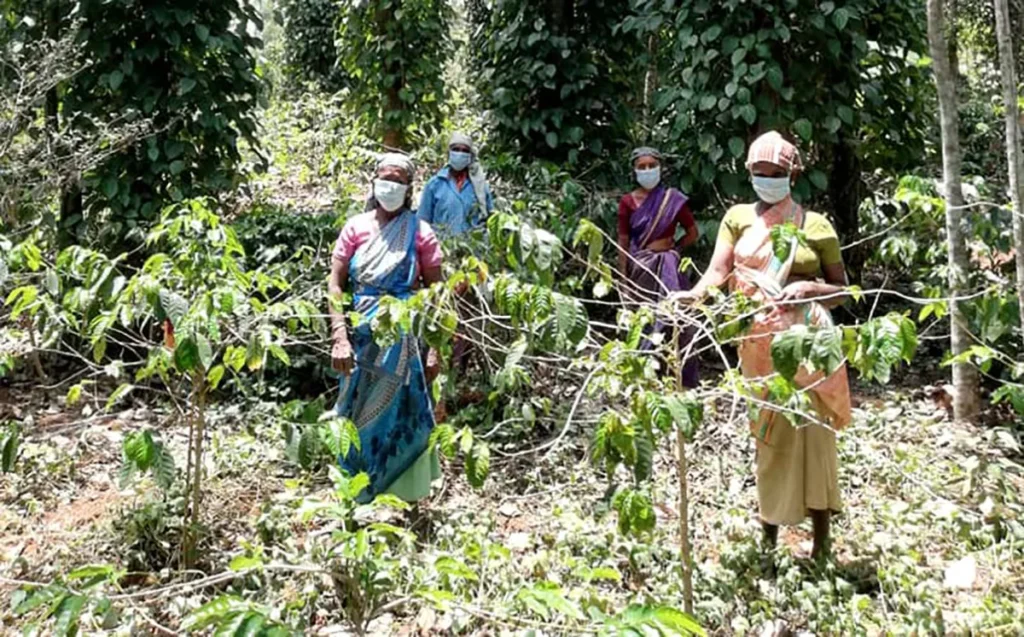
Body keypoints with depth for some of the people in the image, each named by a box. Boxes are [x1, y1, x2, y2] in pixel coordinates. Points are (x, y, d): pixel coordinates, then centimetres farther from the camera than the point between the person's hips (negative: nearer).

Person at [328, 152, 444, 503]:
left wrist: (434, 349, -6)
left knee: (402, 419, 5)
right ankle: (356, 498, 25)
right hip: (361, 336, 2)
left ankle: (406, 497, 20)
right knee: (359, 418, 10)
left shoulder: (421, 233, -3)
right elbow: (335, 284, -1)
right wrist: (340, 338, -12)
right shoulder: (356, 227, 1)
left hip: (404, 339, -2)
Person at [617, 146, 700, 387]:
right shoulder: (628, 202, 1)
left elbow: (693, 233, 8)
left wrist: (673, 248, -1)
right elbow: (623, 243, 1)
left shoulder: (673, 199, 0)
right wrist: (624, 279, -3)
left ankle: (683, 378, 4)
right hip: (640, 268, 1)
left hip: (668, 267, -1)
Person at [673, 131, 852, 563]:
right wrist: (695, 294, -27)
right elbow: (718, 270, -6)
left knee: (810, 431, -5)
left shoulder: (815, 225, 6)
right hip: (758, 342, 2)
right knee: (768, 433, 7)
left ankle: (821, 541, 1)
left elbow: (842, 290, 9)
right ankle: (768, 535, 15)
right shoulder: (738, 218, 9)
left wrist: (806, 288, -11)